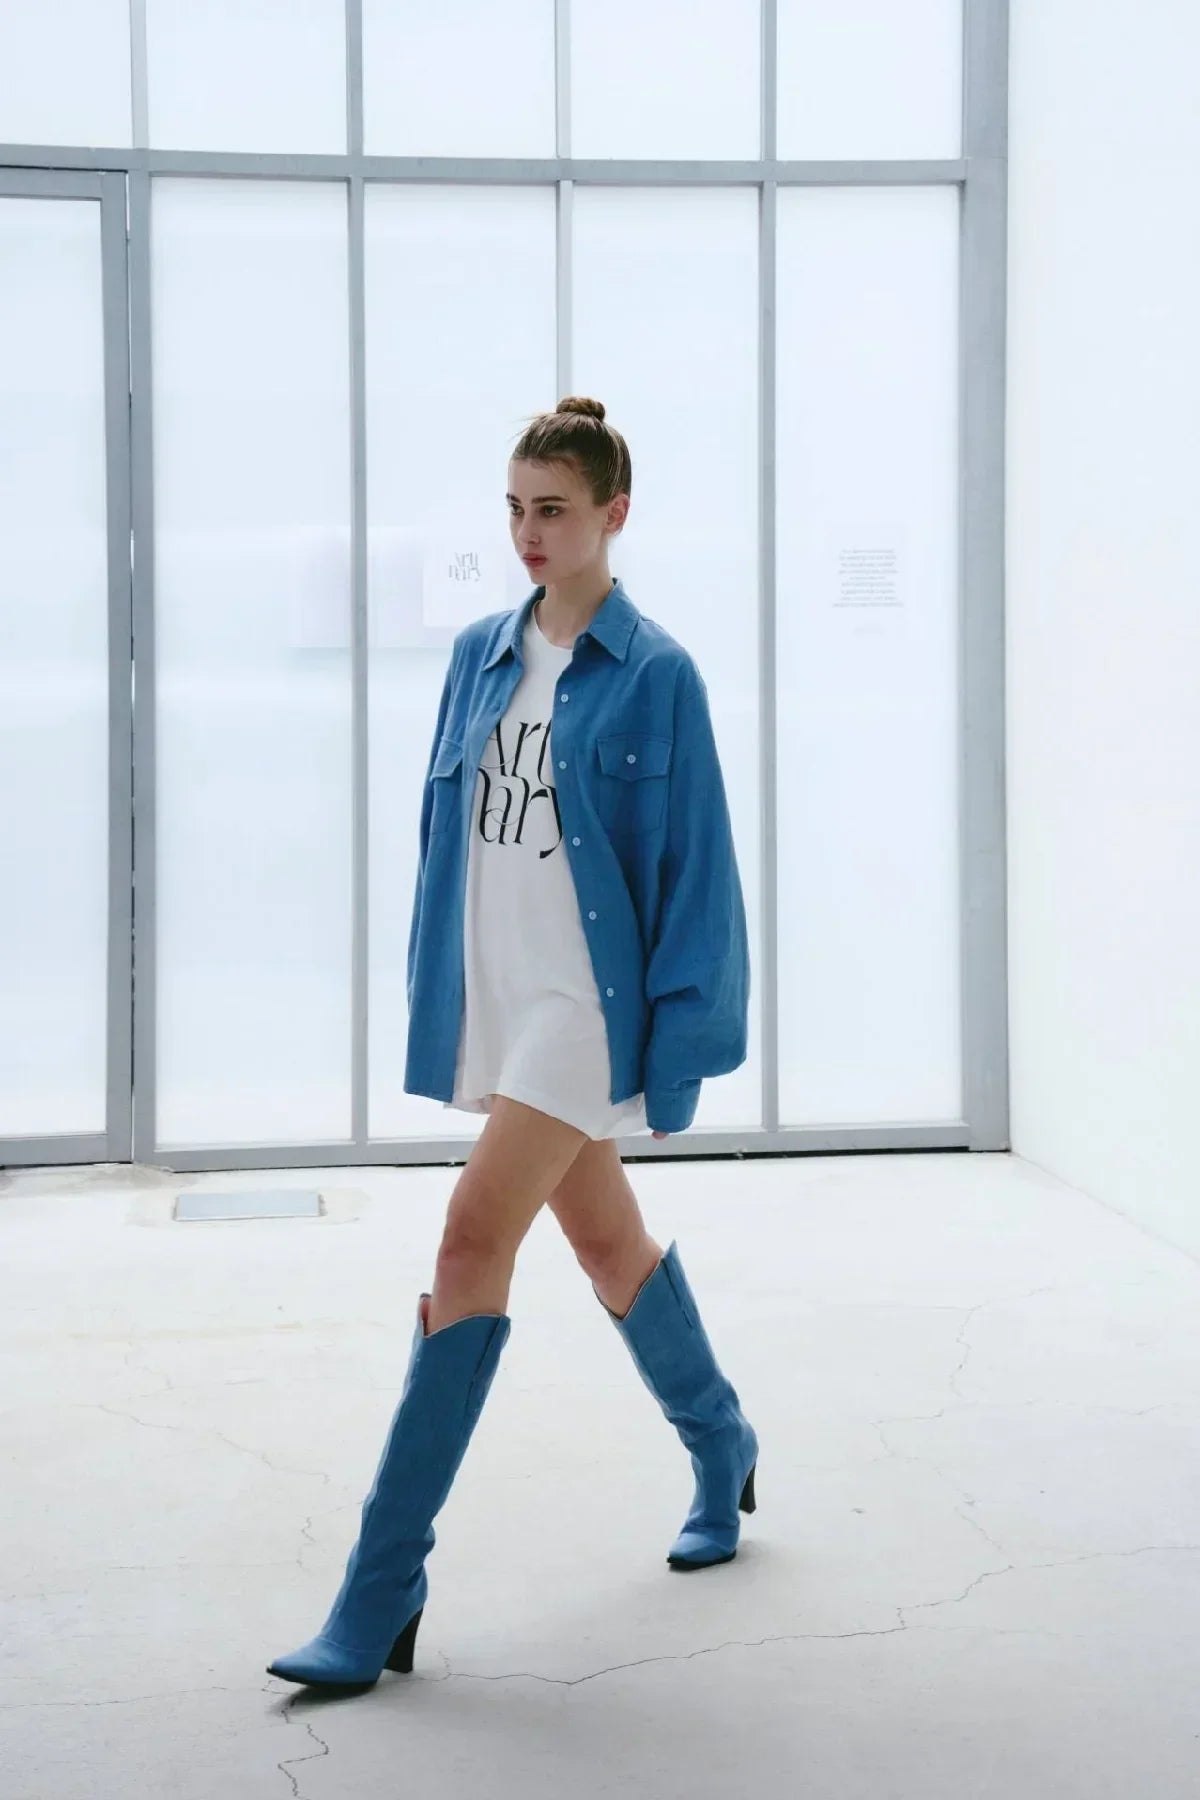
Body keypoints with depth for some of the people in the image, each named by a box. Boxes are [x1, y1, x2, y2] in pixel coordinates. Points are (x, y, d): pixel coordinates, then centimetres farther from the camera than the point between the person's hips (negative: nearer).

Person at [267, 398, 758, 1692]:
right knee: (607, 1243, 18)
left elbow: (694, 870, -8)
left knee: (472, 1244, -14)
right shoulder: (481, 655, 8)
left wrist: (678, 1045, -11)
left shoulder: (654, 675, -8)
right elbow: (445, 831, 13)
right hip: (488, 1003, 7)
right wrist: (430, 996, 10)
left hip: (586, 1005, -6)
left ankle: (381, 1596, -11)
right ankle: (721, 1448, 42)